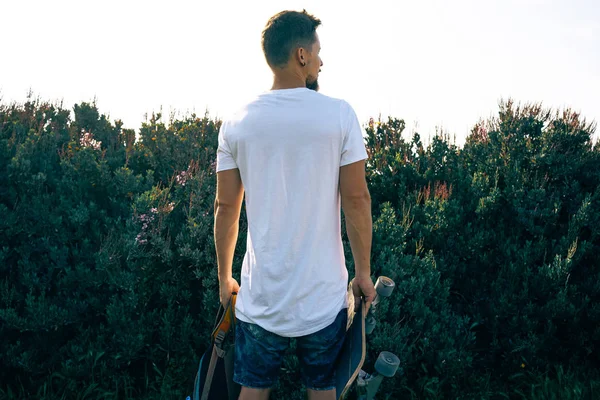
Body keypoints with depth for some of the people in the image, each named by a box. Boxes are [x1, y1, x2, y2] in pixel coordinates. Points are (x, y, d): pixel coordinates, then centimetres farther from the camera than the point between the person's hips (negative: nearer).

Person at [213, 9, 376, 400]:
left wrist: (224, 277, 14)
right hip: (323, 294, -1)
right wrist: (364, 272, 3)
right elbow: (357, 199, -8)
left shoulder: (237, 123, -1)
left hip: (261, 295, 2)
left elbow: (226, 207, 2)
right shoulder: (339, 114, -8)